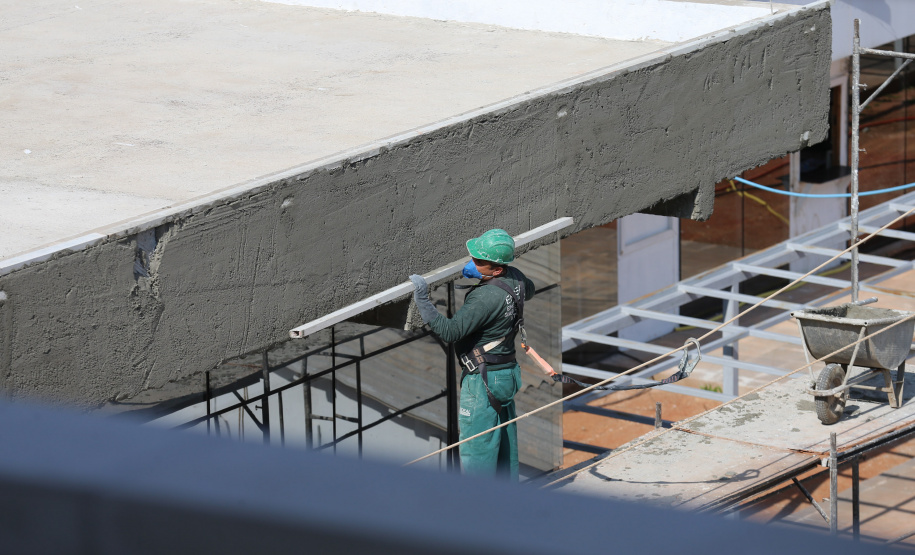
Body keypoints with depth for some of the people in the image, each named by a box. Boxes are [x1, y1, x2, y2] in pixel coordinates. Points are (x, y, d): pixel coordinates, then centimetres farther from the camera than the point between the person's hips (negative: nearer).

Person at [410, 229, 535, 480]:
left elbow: (450, 331, -29)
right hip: (506, 374, 10)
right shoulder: (515, 278, -1)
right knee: (504, 443, 18)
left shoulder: (486, 298, -27)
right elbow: (529, 290, 26)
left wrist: (422, 300, -28)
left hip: (483, 380, -10)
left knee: (476, 448, -2)